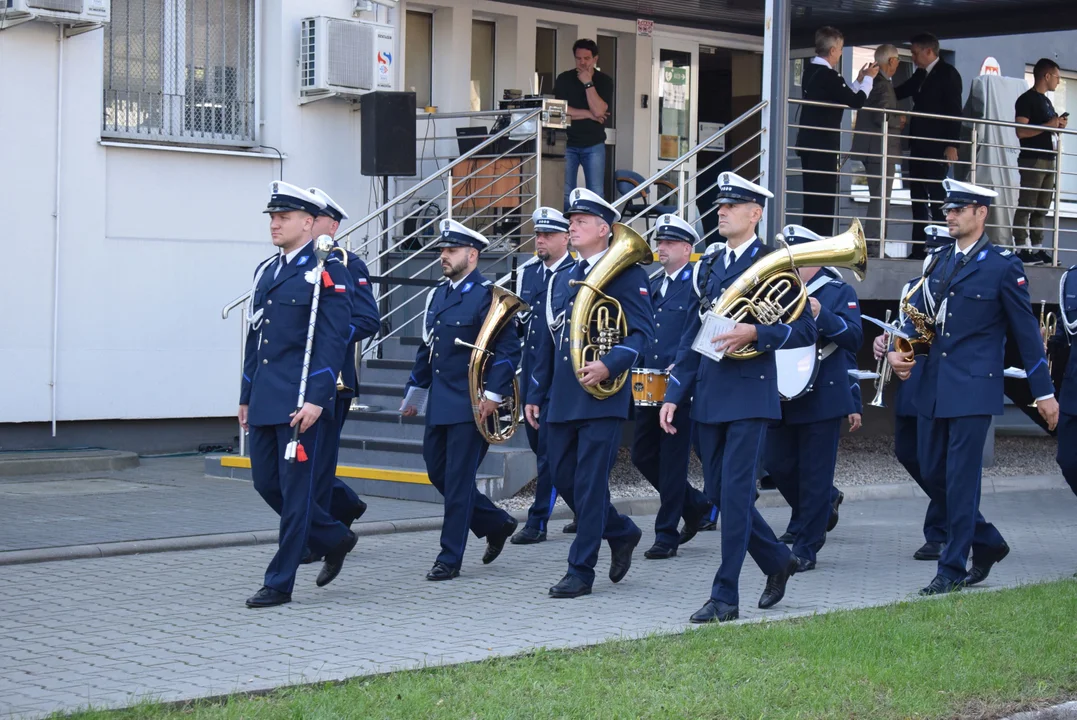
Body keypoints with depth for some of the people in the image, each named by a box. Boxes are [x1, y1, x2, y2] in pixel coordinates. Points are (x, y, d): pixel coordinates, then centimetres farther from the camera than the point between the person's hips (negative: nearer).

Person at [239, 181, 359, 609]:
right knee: (266, 482, 10)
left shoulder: (327, 273, -7)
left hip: (302, 402, -8)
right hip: (265, 400, 8)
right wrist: (246, 397, 18)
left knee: (296, 489, -2)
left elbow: (333, 341, -13)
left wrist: (316, 400, -20)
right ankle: (333, 539, 28)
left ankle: (280, 583, 3)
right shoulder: (265, 271, 17)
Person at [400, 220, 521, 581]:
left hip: (470, 405, -8)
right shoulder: (438, 295, 14)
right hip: (439, 406, 8)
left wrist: (494, 394, -19)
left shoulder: (488, 297, -10)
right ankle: (497, 524, 28)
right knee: (437, 472, 11)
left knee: (458, 480, -4)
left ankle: (450, 558, 3)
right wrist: (413, 393, 22)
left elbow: (509, 348, -13)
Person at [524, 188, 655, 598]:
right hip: (562, 399, 7)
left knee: (589, 483, -6)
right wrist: (535, 392, 17)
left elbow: (642, 332, -11)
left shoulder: (625, 274, -4)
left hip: (603, 396, -7)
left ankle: (581, 571, 0)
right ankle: (621, 533, 29)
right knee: (563, 478, 9)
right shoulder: (562, 280, 18)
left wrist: (609, 366, -26)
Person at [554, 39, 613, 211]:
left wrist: (588, 83, -16)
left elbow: (599, 111, -15)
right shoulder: (564, 79, 0)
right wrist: (588, 114, -11)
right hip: (568, 143, 0)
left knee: (595, 195, -6)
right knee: (565, 193, -8)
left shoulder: (604, 81, -1)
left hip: (594, 145, 0)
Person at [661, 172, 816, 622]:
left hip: (750, 396, -7)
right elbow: (693, 333, 17)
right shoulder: (712, 265, 15)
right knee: (718, 494, 9)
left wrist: (755, 333, -21)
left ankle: (725, 597, -4)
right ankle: (778, 561, 29)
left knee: (735, 493, -9)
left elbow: (805, 330, -8)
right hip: (709, 397, 7)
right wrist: (674, 394, 11)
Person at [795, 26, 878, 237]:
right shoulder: (828, 75, -18)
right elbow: (856, 102, -14)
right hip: (822, 145, -9)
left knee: (813, 198, 13)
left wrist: (859, 81, 22)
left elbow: (843, 98, 19)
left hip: (809, 143, 9)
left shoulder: (811, 71, 11)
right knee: (824, 198, -7)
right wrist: (868, 79, 1)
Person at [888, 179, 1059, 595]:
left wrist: (1044, 392, 0)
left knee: (961, 477, -6)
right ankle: (988, 542, 27)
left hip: (973, 388, -6)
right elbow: (917, 313, 11)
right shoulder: (936, 261, 13)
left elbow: (1026, 331, -2)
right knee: (932, 472, 9)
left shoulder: (1002, 266, -5)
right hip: (933, 385, 7)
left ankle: (953, 569, 2)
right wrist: (898, 350, -9)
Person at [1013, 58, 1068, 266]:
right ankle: (1021, 249, -9)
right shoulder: (1027, 99, -8)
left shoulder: (1046, 101, 20)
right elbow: (1021, 131, -18)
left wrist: (1059, 125, 9)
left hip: (1048, 160, 9)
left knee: (1041, 208, 8)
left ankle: (1038, 249, 11)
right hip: (1032, 160, -9)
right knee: (1026, 206, -9)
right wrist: (1048, 125, -18)